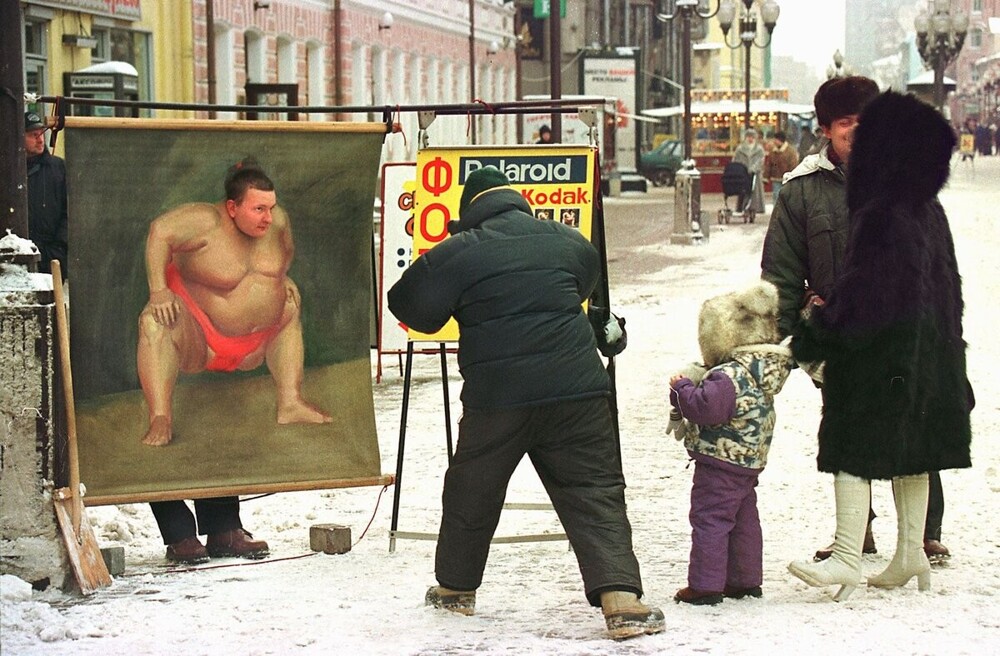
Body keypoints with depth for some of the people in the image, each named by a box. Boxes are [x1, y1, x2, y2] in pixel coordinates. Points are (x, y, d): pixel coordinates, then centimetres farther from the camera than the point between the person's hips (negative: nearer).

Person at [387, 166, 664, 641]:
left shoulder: (459, 252, -2)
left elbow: (411, 308, 3)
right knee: (595, 493, 1)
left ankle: (455, 587, 33)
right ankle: (621, 598, -13)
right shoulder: (567, 241, 9)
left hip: (496, 397, -1)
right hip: (577, 389, 1)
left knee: (471, 492, 18)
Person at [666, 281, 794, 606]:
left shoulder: (731, 375, -22)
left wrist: (682, 387, -13)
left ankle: (705, 584, -3)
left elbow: (705, 407, -30)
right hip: (749, 462, 10)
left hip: (720, 462, -10)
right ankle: (746, 579, 25)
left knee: (709, 520, -4)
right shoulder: (761, 371, 10)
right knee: (744, 521, 17)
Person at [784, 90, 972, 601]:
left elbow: (861, 293, -22)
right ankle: (911, 553, 21)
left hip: (877, 355, -9)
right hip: (924, 353, 9)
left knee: (854, 450, -6)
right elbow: (946, 286, 15)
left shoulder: (882, 215, -20)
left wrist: (811, 337, -14)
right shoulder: (929, 212, 7)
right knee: (909, 452, 15)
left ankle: (847, 558, -9)